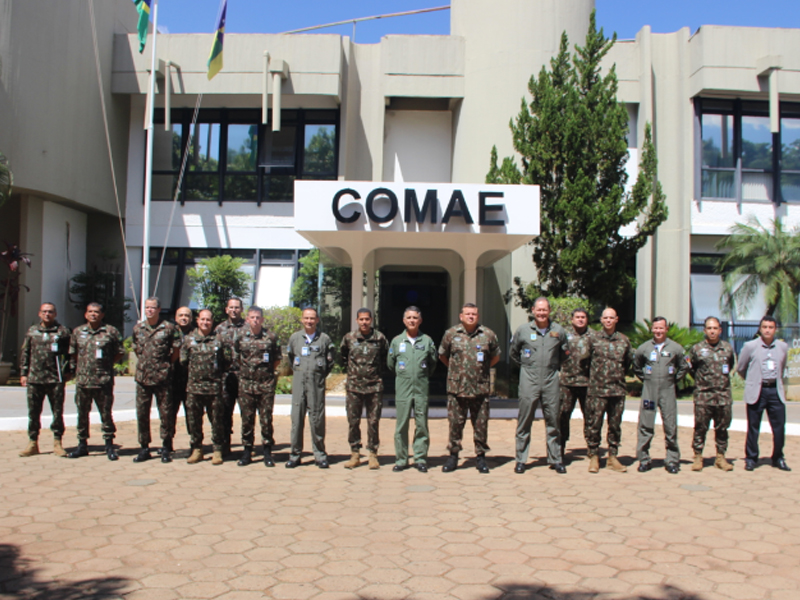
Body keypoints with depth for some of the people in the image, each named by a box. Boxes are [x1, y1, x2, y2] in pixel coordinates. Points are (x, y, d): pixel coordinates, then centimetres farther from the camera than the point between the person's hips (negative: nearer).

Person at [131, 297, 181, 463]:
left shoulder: (169, 328, -4)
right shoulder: (138, 328, 8)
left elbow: (176, 350, 2)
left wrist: (165, 364, 2)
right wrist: (145, 363, 13)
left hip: (162, 378, -4)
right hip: (142, 378, 4)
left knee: (166, 414, 2)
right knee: (142, 414, 7)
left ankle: (166, 449, 12)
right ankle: (144, 448, 18)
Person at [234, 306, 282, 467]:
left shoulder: (271, 337, 1)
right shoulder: (240, 337, 5)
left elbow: (277, 359, 9)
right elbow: (235, 358, 15)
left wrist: (267, 371, 5)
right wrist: (246, 370, 9)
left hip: (266, 384, -1)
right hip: (246, 384, 1)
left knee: (266, 419, 1)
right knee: (247, 419, 6)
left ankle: (268, 453, 11)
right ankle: (247, 452, 15)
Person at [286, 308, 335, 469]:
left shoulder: (324, 339, 4)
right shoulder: (294, 338, 9)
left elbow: (330, 361, 12)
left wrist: (321, 375, 8)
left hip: (317, 384, -2)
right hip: (299, 383, 2)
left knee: (317, 419, 0)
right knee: (297, 418, 2)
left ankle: (320, 455, 9)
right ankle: (295, 454, 9)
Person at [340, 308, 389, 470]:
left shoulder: (379, 338, 0)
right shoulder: (349, 338, 2)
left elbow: (386, 356, 16)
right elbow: (342, 355, 20)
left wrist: (379, 370, 10)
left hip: (374, 386, -1)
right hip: (354, 386, 1)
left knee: (373, 421, 3)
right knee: (353, 421, 4)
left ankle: (373, 454, 12)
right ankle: (355, 454, 14)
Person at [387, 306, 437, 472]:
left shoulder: (427, 340, 4)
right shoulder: (397, 340, 4)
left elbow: (433, 362, 15)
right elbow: (390, 363, 14)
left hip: (421, 389, 0)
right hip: (402, 390, 0)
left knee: (422, 425, 3)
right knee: (401, 425, 2)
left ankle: (420, 459, 12)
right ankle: (401, 460, 10)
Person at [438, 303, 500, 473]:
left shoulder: (488, 335, 3)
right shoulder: (451, 334, 3)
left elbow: (495, 357, 17)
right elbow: (442, 355, 16)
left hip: (480, 388, 0)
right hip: (456, 387, 0)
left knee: (481, 424, 5)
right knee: (455, 423, 5)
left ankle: (481, 457, 17)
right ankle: (453, 456, 17)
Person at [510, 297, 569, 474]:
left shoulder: (559, 331, 5)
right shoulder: (522, 330, 2)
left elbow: (565, 353, 20)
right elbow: (514, 354, 15)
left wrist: (554, 365, 14)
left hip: (551, 381, 2)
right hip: (529, 381, -1)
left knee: (553, 421, 6)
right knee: (524, 421, 1)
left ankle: (555, 459, 15)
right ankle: (520, 460, 8)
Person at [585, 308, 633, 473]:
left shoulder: (624, 340, 8)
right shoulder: (594, 339, 1)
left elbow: (629, 360, 19)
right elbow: (586, 359, 9)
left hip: (618, 390, 3)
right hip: (597, 390, -2)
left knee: (615, 425, 9)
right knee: (594, 425, -1)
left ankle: (613, 457, 18)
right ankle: (594, 457, 10)